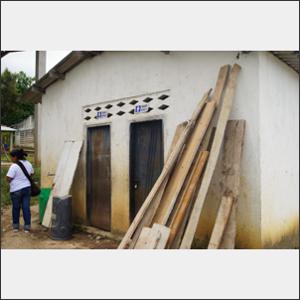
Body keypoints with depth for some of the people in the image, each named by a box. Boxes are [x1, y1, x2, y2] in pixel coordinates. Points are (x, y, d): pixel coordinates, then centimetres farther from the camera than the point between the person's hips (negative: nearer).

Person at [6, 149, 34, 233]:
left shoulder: (14, 166, -17)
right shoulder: (28, 164, 3)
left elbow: (8, 179, -16)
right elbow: (32, 174, 16)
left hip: (16, 190, -5)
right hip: (27, 188, 5)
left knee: (16, 208, 12)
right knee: (26, 207, 8)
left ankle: (16, 226, 26)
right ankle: (27, 227, 11)